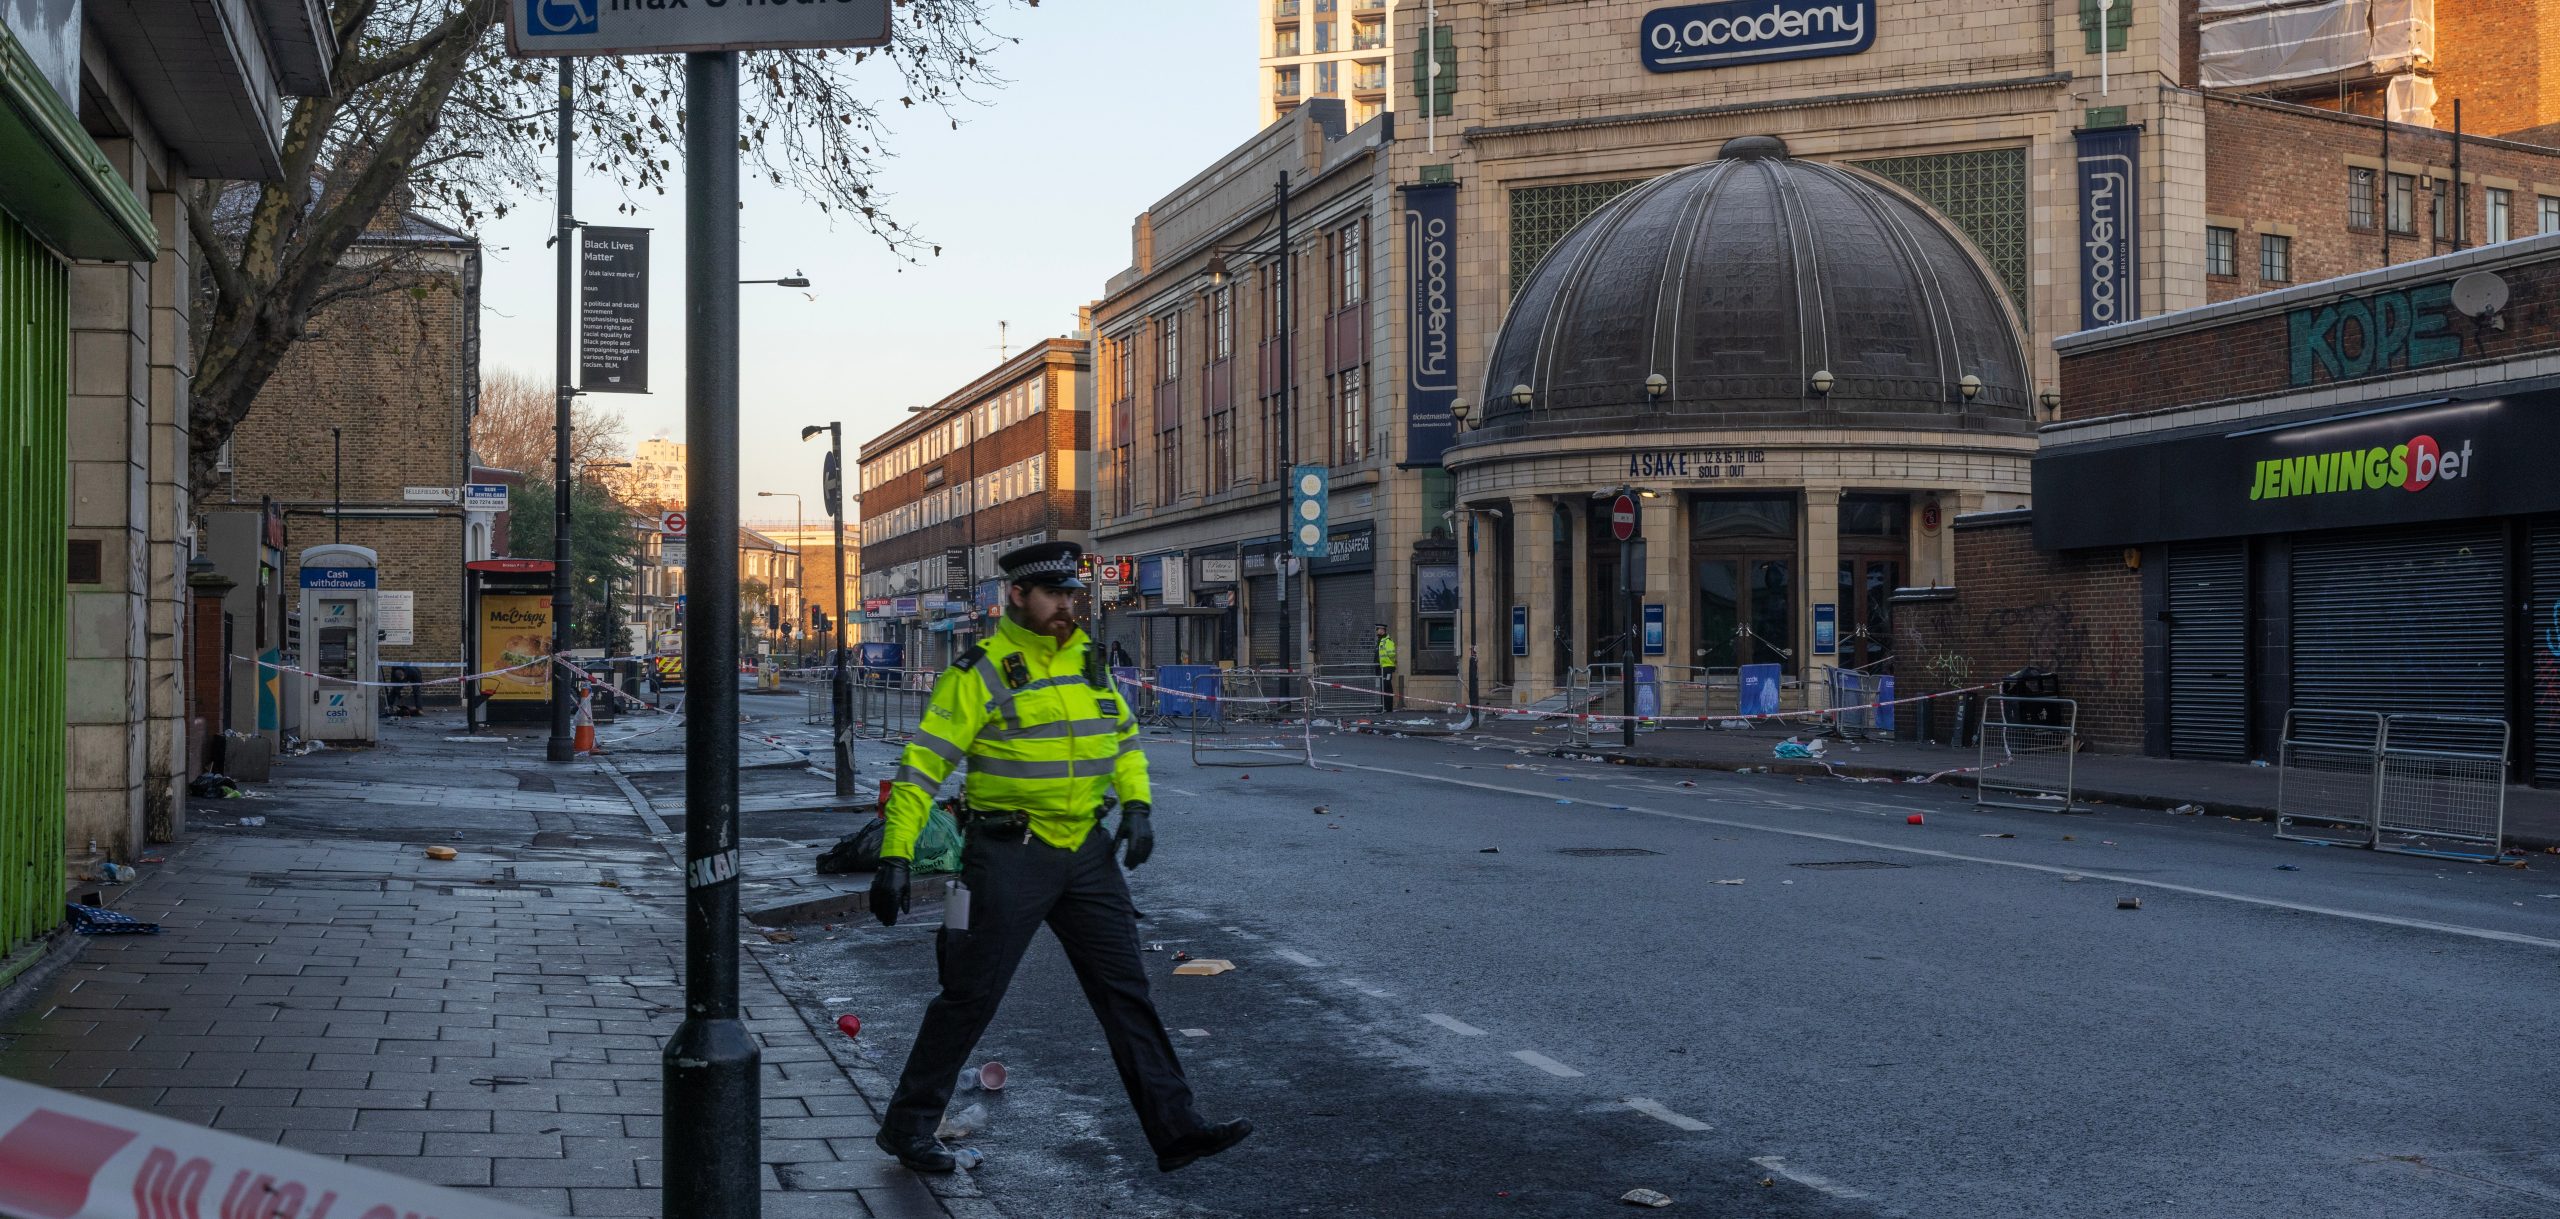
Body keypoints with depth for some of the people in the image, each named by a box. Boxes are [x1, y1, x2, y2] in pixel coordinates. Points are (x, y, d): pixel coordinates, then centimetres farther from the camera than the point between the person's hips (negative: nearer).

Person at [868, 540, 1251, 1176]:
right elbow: (924, 762, -13)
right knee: (971, 995, 1)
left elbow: (1122, 734, 21)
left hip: (1086, 851, 6)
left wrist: (1136, 802, 4)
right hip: (1008, 855, -6)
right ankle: (907, 1126, 19)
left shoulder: (1087, 659, 10)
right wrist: (895, 856, -19)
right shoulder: (980, 671, -10)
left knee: (1126, 990, 6)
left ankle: (1175, 1128, 11)